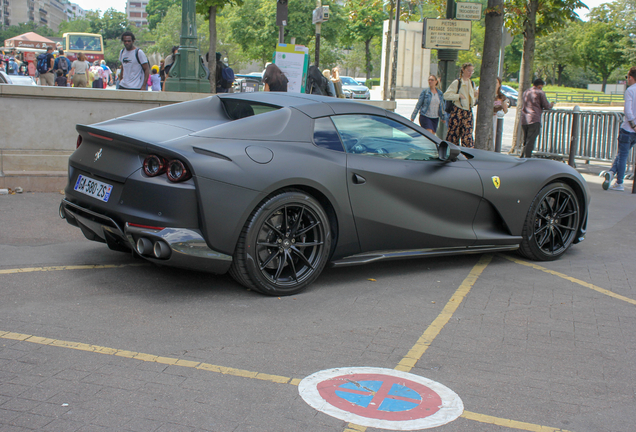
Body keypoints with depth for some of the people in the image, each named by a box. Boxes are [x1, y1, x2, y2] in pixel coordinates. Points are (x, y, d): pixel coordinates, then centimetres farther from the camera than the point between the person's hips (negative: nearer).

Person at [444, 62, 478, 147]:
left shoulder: (472, 83, 15)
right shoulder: (457, 82, -4)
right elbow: (446, 95, -10)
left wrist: (476, 96, 3)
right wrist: (458, 95, -18)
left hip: (468, 112, 5)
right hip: (457, 111, -5)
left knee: (468, 134, -2)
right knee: (454, 132, -3)